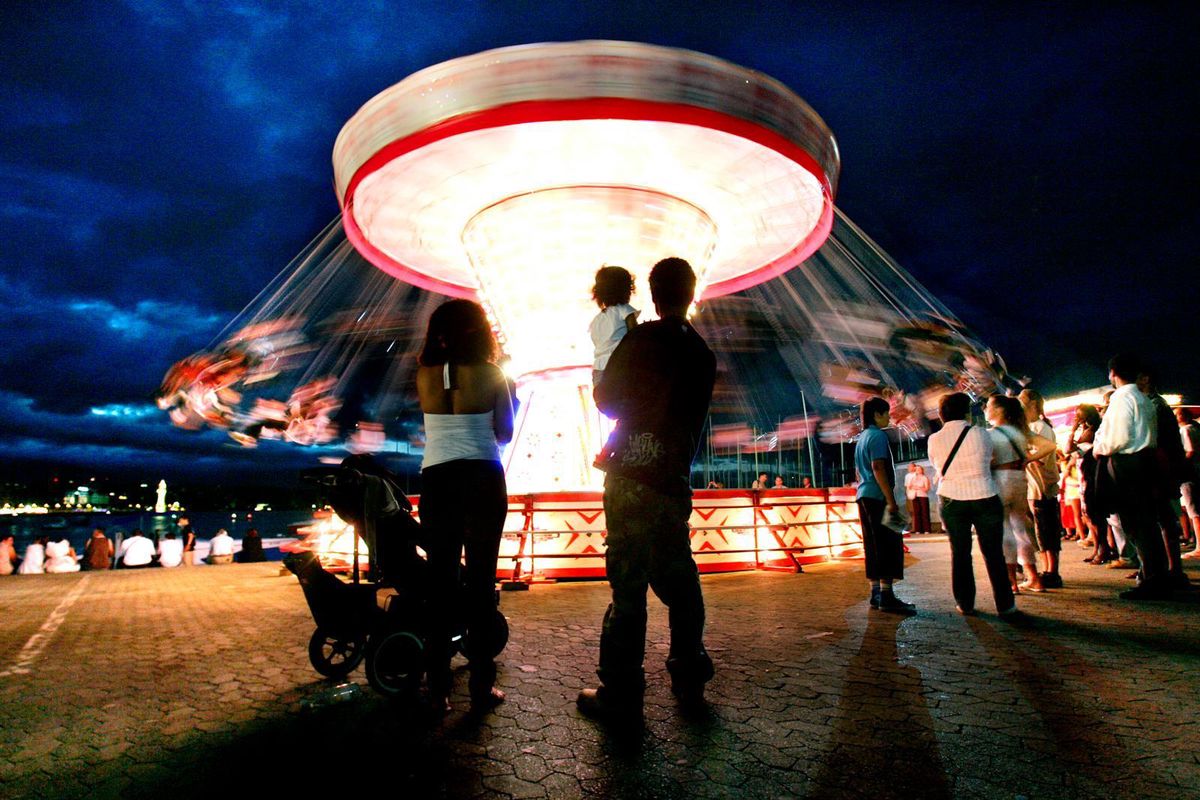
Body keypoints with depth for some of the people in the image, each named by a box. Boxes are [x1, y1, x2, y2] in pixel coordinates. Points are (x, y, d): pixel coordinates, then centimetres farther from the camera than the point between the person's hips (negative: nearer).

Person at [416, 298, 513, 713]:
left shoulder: (425, 376, 2)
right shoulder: (490, 375, -5)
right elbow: (504, 432, 3)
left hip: (437, 481, 2)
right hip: (483, 480, -2)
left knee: (440, 582, 10)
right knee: (480, 581, 7)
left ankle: (439, 688, 15)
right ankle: (481, 686, 14)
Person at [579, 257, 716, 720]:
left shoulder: (644, 338, -6)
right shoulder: (703, 354, 11)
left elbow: (605, 398, 0)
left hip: (632, 479, -6)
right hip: (675, 482, 6)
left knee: (628, 583, -3)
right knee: (679, 581, 17)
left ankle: (620, 694, 5)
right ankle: (689, 678, 29)